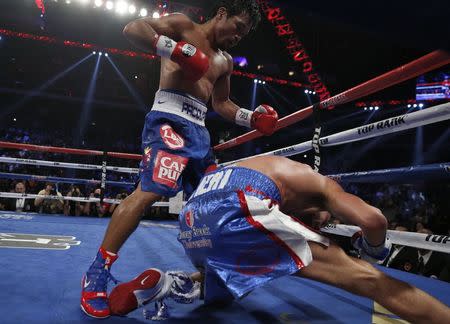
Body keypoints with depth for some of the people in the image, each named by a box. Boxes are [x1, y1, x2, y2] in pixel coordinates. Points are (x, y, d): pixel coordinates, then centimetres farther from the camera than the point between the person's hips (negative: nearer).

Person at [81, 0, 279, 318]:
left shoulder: (225, 62, 25)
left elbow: (222, 104, 29)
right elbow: (133, 28, -5)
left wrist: (252, 118, 13)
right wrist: (176, 50, -18)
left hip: (199, 129, 9)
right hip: (170, 119, -8)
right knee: (150, 190, -21)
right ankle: (97, 272, -10)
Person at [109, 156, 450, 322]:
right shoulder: (319, 184, 23)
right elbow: (372, 219, 4)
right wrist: (374, 250, 25)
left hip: (191, 219, 8)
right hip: (236, 207, -7)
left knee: (221, 285, 38)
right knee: (366, 279, 4)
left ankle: (161, 284, 14)